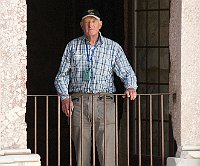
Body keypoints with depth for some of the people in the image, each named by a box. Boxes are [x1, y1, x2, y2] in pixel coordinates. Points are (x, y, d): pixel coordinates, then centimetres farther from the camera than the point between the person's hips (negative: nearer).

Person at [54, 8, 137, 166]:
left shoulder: (113, 47, 11)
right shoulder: (72, 46, 14)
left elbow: (127, 73, 10)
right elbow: (61, 76, 14)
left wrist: (131, 87, -12)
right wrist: (65, 97, -2)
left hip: (104, 101, -1)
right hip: (78, 102, 1)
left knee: (108, 152, -11)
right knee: (81, 153, -1)